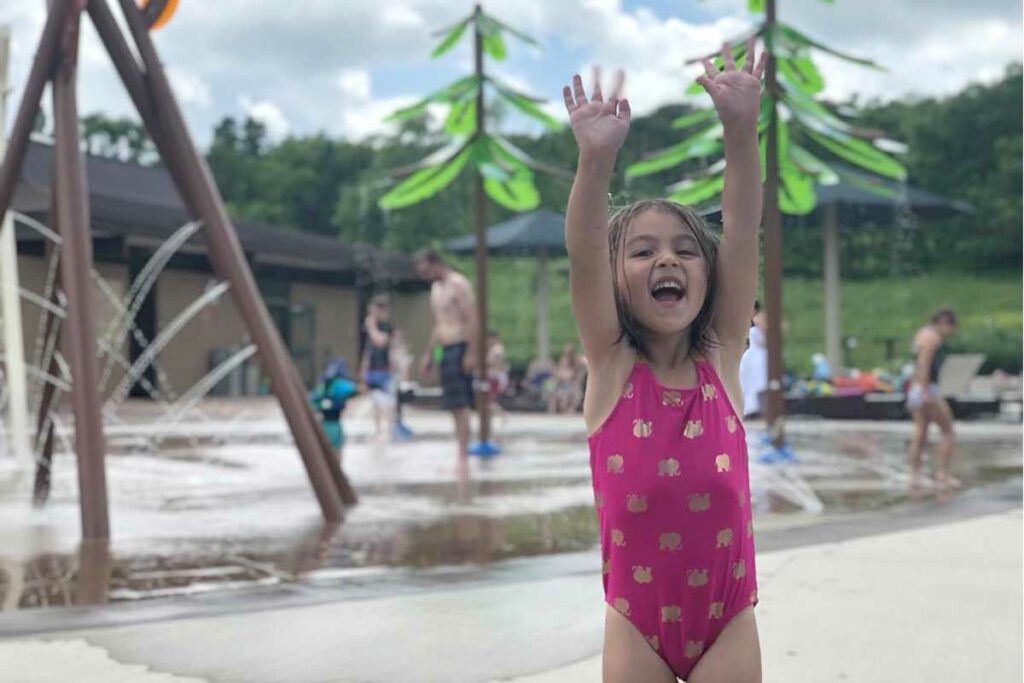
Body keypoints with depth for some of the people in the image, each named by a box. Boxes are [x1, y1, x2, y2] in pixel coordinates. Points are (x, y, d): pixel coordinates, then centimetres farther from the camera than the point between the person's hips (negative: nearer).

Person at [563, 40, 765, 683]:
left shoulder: (721, 357, -4)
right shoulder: (611, 363, -7)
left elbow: (743, 231, -15)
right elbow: (583, 254, -22)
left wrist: (741, 129, -26)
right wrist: (597, 158, -37)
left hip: (728, 617, 1)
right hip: (636, 620, 0)